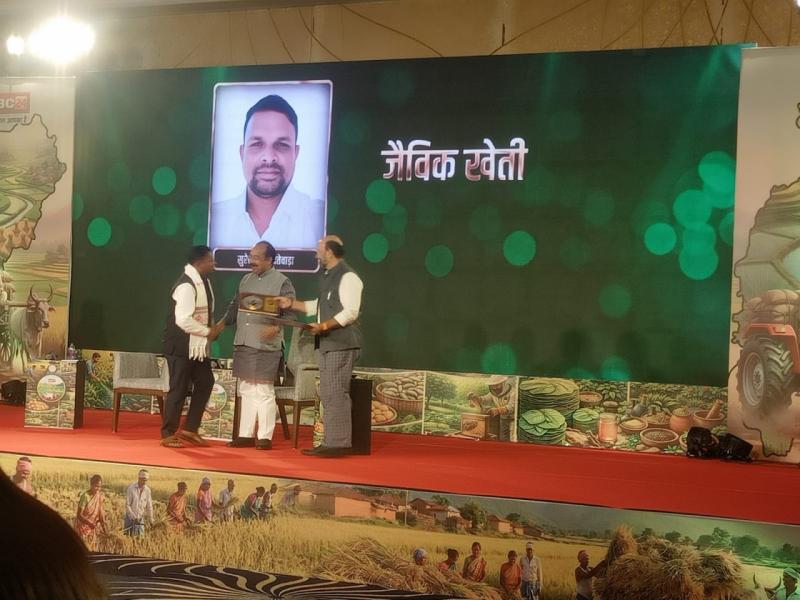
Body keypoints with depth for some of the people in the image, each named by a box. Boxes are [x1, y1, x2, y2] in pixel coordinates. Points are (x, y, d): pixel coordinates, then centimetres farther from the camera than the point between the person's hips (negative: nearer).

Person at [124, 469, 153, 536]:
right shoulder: (131, 488, -12)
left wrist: (150, 520, 6)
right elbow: (127, 505, -12)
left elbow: (149, 507, 7)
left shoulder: (147, 490, 0)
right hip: (130, 517, -3)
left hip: (140, 518, 3)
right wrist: (134, 517, -16)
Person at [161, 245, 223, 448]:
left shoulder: (203, 281, 8)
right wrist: (208, 332, -19)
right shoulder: (187, 285, -21)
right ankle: (168, 434, 11)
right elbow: (183, 320, -28)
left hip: (198, 346, 9)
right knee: (178, 389, -1)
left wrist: (212, 329, 0)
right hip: (182, 346, -9)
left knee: (205, 382, 11)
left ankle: (189, 429, 20)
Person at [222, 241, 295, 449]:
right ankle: (246, 434, 18)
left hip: (266, 346, -6)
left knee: (264, 392, -3)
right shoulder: (246, 280, 14)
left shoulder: (282, 282, -6)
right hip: (243, 344, 6)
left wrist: (276, 328, -28)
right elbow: (235, 307, 21)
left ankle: (265, 437, 4)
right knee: (246, 391, 11)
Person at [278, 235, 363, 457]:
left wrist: (324, 325, -26)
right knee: (327, 394, 12)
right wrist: (291, 303, 18)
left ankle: (339, 443, -6)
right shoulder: (328, 276, 18)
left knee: (336, 394, -9)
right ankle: (330, 442, 18)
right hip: (328, 343, 10)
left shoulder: (347, 277, -13)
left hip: (342, 344, -10)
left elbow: (351, 312, -21)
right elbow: (319, 306, 25)